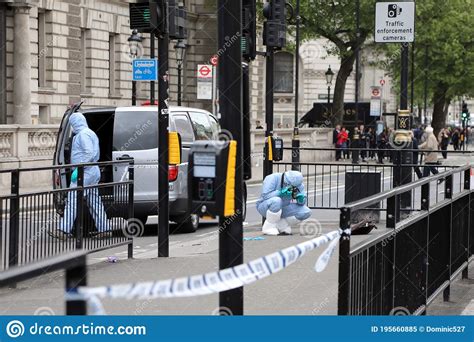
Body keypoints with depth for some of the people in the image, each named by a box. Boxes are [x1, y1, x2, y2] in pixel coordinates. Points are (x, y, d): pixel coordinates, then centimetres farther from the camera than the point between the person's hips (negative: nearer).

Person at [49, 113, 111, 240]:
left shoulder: (83, 134, -11)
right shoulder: (91, 134, 21)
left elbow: (89, 153, -22)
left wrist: (78, 169, -23)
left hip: (85, 173, -10)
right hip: (94, 171, 10)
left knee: (72, 201, -11)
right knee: (94, 202, 12)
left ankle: (64, 231, -14)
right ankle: (104, 229, 12)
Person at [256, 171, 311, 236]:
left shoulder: (298, 184, -7)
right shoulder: (272, 178, -22)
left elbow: (302, 203, -2)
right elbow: (265, 196, -31)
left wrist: (300, 199, -25)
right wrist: (281, 193, -40)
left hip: (283, 209, 6)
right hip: (265, 207, -5)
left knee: (306, 212, -14)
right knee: (276, 201, -40)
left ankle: (280, 225, 0)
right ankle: (268, 227, -19)